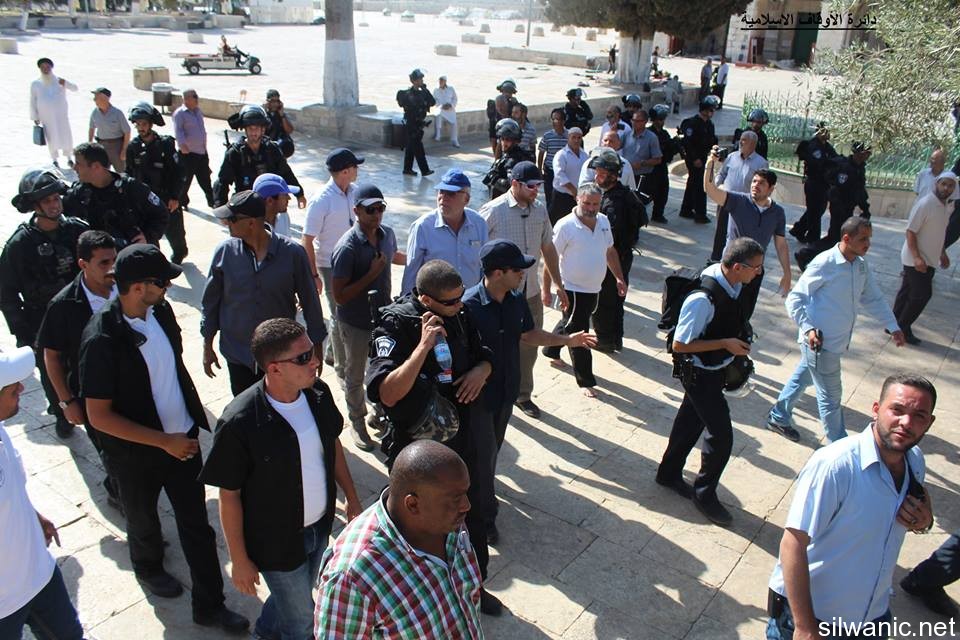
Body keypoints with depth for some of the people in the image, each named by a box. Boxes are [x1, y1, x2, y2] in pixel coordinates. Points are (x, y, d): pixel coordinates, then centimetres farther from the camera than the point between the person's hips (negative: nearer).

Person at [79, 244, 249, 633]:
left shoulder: (161, 311, -8)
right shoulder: (102, 340, -27)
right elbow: (99, 417, -23)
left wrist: (193, 421, 11)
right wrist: (164, 441, -22)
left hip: (183, 439, 4)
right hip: (136, 454, -4)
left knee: (196, 524, 11)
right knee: (143, 520, 23)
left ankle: (209, 606, 26)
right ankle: (148, 568, 55)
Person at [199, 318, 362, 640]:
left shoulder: (318, 392, -13)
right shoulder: (239, 423, -30)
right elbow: (229, 496, -18)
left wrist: (352, 497, 9)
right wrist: (239, 561, -10)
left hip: (320, 526, 5)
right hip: (278, 541, -5)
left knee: (302, 593, 29)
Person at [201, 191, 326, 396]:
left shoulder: (292, 253, -15)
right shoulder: (225, 251, -10)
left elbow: (309, 301, -5)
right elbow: (210, 301, 2)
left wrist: (316, 345, 1)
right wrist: (207, 346, 7)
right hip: (237, 354, 2)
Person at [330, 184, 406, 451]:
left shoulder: (387, 234, -5)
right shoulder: (347, 247, -27)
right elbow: (339, 296, -26)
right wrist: (372, 274, -29)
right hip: (356, 323, -5)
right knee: (355, 376, 16)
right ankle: (357, 422, 37)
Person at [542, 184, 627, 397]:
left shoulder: (603, 221, 1)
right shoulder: (565, 226, -19)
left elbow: (610, 251, 15)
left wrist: (619, 277, 13)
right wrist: (546, 290, -15)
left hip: (594, 289, 7)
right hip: (573, 289, -7)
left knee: (569, 323, 25)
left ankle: (551, 350, 50)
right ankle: (585, 381, 13)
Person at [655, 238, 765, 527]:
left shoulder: (731, 283, -10)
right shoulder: (703, 300, -35)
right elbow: (679, 345, -27)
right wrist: (726, 343, -25)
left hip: (715, 369, 9)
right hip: (700, 374, -9)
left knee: (691, 421, 24)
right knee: (721, 434, 0)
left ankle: (669, 473, 46)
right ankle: (704, 494, 24)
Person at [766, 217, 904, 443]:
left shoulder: (862, 265, 3)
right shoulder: (824, 263, -20)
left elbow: (874, 299, 15)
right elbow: (794, 299, -17)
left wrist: (893, 327, 8)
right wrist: (808, 329, -26)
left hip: (838, 340, 8)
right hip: (820, 342, -8)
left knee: (802, 378, 22)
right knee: (831, 395, 5)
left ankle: (778, 418, 40)